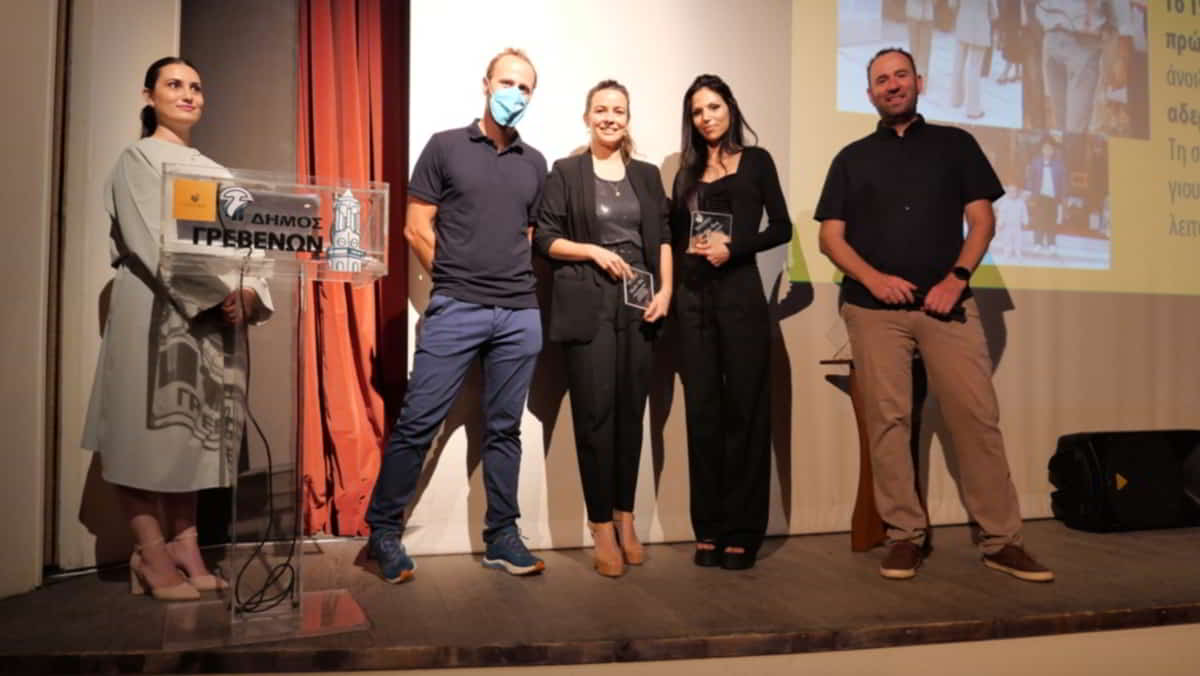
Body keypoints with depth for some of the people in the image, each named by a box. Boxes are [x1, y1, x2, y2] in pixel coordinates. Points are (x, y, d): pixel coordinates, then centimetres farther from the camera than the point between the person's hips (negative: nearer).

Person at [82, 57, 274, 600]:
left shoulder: (213, 172, 20)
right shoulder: (137, 161, 2)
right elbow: (156, 244, -12)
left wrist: (248, 292, -10)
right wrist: (221, 293, -18)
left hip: (211, 317, 6)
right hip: (154, 313, -6)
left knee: (194, 431, 6)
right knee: (148, 432, -4)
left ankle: (185, 547, 11)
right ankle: (153, 555, 2)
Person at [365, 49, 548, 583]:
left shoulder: (534, 163, 14)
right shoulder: (445, 147, 4)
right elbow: (417, 228, 2)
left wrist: (514, 282, 8)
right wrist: (455, 283, 3)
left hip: (520, 315, 4)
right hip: (454, 311, -3)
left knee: (504, 428, 9)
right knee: (417, 423, -3)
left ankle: (501, 536, 18)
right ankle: (383, 531, 12)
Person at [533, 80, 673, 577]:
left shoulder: (647, 175, 17)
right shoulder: (565, 173, 6)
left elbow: (663, 237, 12)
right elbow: (544, 237, 1)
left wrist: (665, 290, -1)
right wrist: (594, 251, -11)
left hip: (639, 305, 3)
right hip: (588, 306, -3)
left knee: (631, 413, 5)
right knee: (595, 415, -4)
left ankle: (625, 518, 18)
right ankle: (602, 528, 6)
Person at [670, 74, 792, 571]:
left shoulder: (755, 161, 7)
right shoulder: (687, 171, 17)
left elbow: (781, 228, 1)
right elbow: (675, 236, 14)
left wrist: (733, 248, -13)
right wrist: (670, 290, -3)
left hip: (740, 294, -3)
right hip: (692, 299, 4)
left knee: (743, 411, -1)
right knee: (702, 412, 3)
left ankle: (742, 532, 5)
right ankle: (708, 530, 10)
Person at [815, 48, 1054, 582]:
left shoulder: (955, 144, 15)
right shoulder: (852, 158, 15)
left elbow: (981, 218, 8)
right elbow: (830, 236, 7)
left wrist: (957, 277, -9)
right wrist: (872, 278, -10)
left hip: (947, 303, 0)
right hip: (874, 309, 1)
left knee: (977, 417, -5)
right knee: (887, 420, -3)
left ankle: (1001, 539, 3)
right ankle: (905, 535, 6)